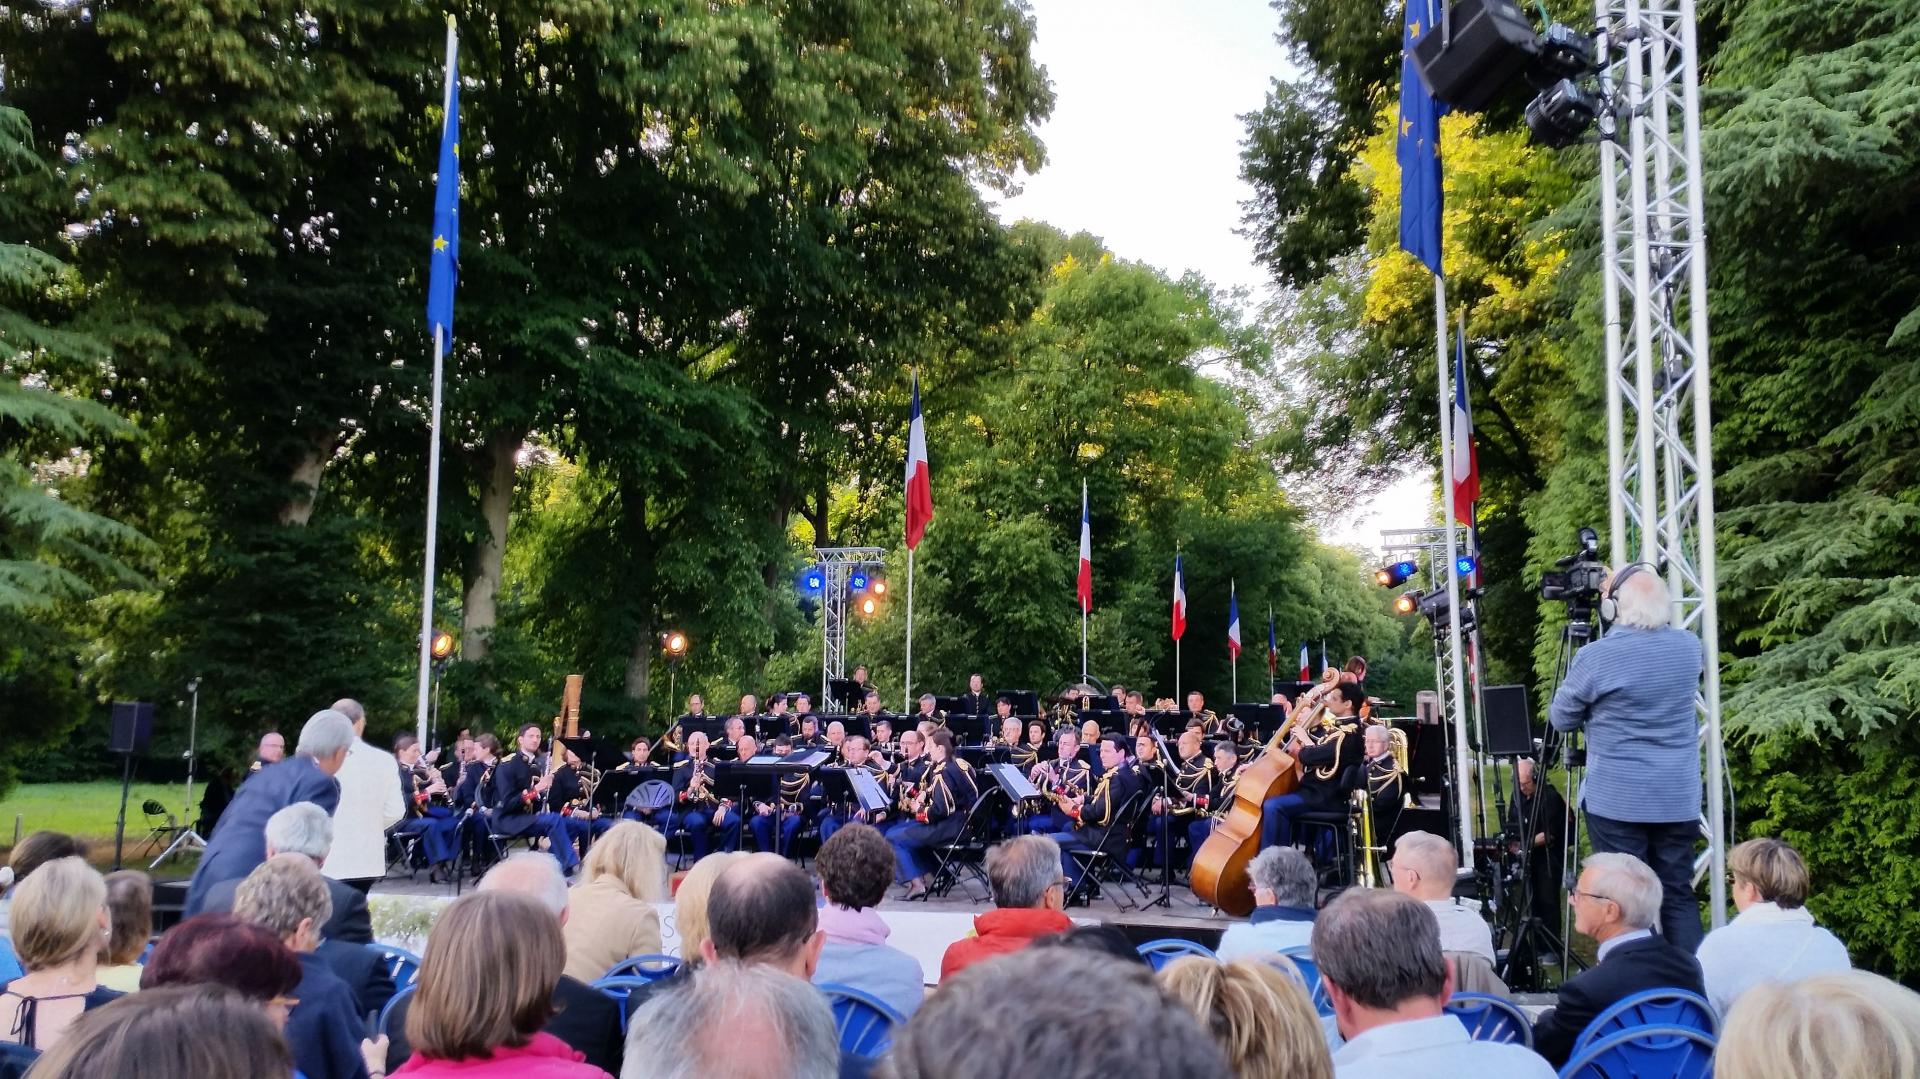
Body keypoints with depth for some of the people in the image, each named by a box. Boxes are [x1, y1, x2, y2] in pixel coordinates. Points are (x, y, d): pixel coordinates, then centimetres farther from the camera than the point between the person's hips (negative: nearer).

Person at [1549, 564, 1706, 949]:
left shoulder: (1596, 657, -15)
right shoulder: (1689, 647, 2)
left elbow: (1561, 718, -1)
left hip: (1617, 801, -5)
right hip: (1679, 800, 5)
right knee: (1678, 894, 11)